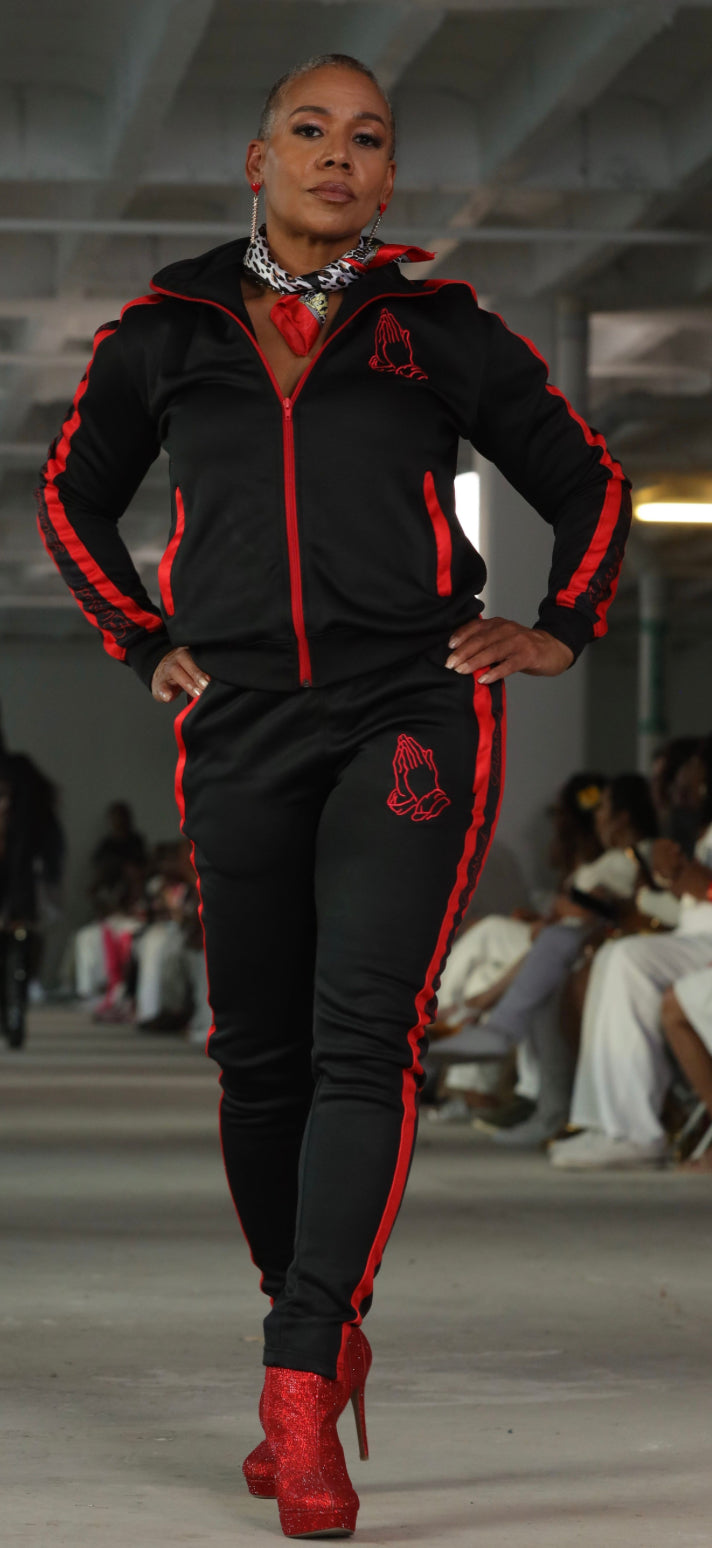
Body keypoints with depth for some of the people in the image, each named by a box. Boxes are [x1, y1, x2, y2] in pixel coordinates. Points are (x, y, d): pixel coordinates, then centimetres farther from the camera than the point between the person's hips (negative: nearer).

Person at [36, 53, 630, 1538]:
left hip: (411, 715, -2)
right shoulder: (165, 333, 11)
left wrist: (559, 634, 10)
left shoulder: (439, 332, 8)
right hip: (241, 729, 3)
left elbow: (588, 483, 21)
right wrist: (144, 643, 16)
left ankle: (301, 1387, -19)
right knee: (261, 1055, 6)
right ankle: (322, 1333, 23)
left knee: (364, 1036, -15)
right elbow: (74, 497, 26)